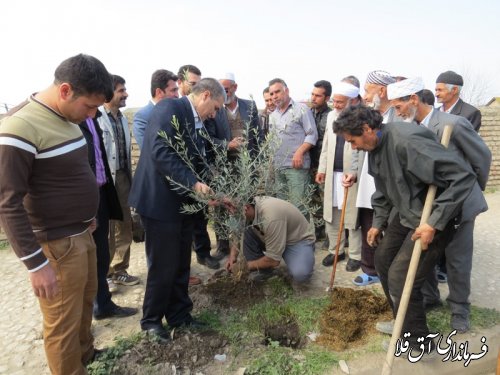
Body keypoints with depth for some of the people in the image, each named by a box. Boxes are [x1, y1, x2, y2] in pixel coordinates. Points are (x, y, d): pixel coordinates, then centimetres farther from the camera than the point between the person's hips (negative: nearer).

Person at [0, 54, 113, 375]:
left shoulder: (67, 118, 5)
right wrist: (36, 263, -19)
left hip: (82, 234, 9)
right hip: (56, 245, -8)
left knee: (86, 303, 25)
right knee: (63, 327, 7)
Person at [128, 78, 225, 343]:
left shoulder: (196, 123, 13)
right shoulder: (169, 108, -13)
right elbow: (160, 151, -25)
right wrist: (193, 183, -26)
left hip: (182, 201, 8)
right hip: (160, 200, -8)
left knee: (181, 265, 15)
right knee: (163, 266, 3)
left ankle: (179, 316, 32)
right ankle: (151, 320, 25)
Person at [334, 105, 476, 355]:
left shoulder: (407, 141, -29)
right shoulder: (375, 147, 0)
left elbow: (463, 176, -30)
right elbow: (384, 189, 16)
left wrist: (434, 223, -28)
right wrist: (378, 222, 18)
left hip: (433, 219, -9)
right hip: (406, 215, 9)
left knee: (400, 278, -8)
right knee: (382, 260, 15)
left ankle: (418, 341, 16)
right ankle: (403, 322, 35)